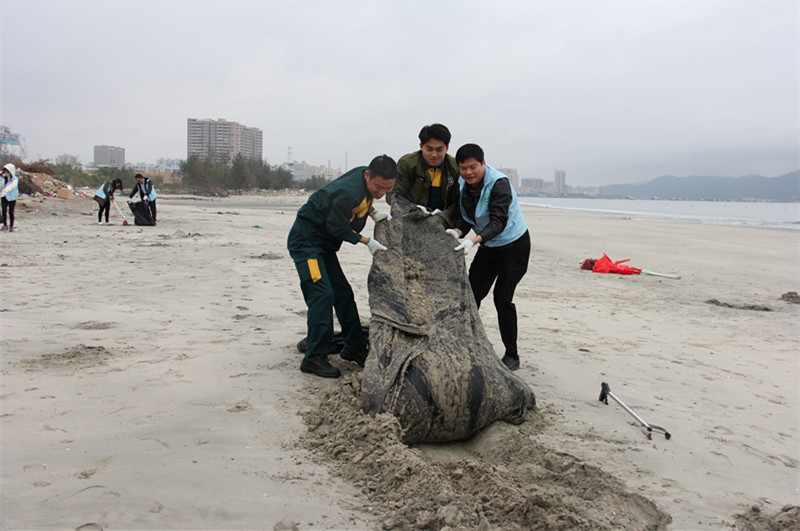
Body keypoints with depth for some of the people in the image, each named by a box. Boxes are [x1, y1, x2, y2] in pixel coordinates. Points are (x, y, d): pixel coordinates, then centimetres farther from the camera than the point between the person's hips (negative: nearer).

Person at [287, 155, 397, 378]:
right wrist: (367, 241, -14)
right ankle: (314, 358, -9)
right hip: (305, 241, -9)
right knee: (322, 293, -16)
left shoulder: (364, 177, -4)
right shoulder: (349, 192, -30)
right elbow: (336, 227, -21)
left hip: (324, 244, 9)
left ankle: (355, 347, 20)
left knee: (342, 292, 10)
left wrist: (373, 213, -1)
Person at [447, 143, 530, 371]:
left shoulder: (499, 184, -24)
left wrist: (474, 240, -46)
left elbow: (498, 222, -32)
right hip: (488, 247, 7)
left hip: (514, 245, -7)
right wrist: (457, 232, -24)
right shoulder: (462, 185, -3)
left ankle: (511, 355, 1)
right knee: (471, 294, 2)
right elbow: (464, 217, -2)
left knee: (502, 297, -13)